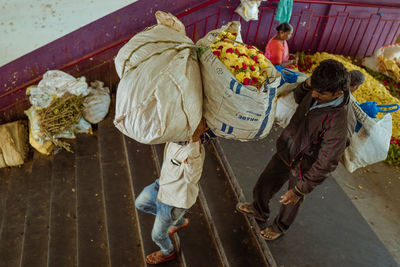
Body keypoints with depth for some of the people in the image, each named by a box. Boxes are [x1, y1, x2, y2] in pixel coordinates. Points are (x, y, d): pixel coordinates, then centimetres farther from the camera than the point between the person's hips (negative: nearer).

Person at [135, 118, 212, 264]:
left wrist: (194, 140, -62)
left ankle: (168, 253, 54)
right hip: (164, 184, 7)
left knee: (158, 235, 17)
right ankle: (180, 222, 39)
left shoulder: (195, 150, -40)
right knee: (140, 203, 30)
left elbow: (192, 178, -57)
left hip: (175, 199, -7)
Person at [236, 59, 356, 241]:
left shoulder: (338, 125, -38)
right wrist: (306, 85, -16)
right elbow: (299, 98, 8)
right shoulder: (319, 91, -17)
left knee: (292, 202, 22)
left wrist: (300, 190, -21)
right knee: (263, 186, 23)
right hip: (286, 150, 6)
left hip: (302, 166, -6)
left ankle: (280, 227, 55)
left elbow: (325, 165, -29)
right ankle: (259, 211, 56)